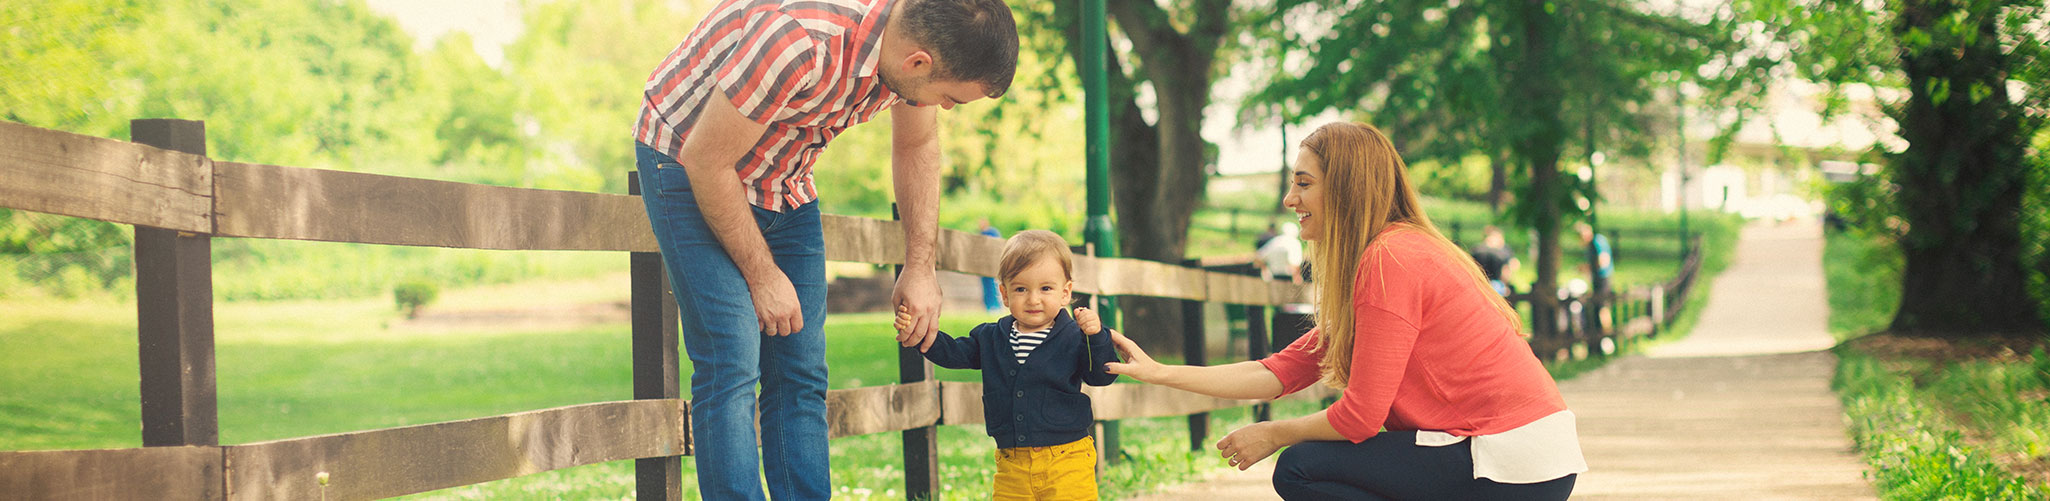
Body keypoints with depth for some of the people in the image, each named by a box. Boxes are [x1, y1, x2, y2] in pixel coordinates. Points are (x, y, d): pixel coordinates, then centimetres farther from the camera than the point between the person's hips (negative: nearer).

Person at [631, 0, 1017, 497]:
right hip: (687, 160, -7)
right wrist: (762, 274, -15)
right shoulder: (800, 45, -38)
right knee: (732, 365, -17)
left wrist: (920, 267, 1)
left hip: (783, 177, 7)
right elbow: (706, 161, -26)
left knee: (801, 373, 2)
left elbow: (916, 146, 7)